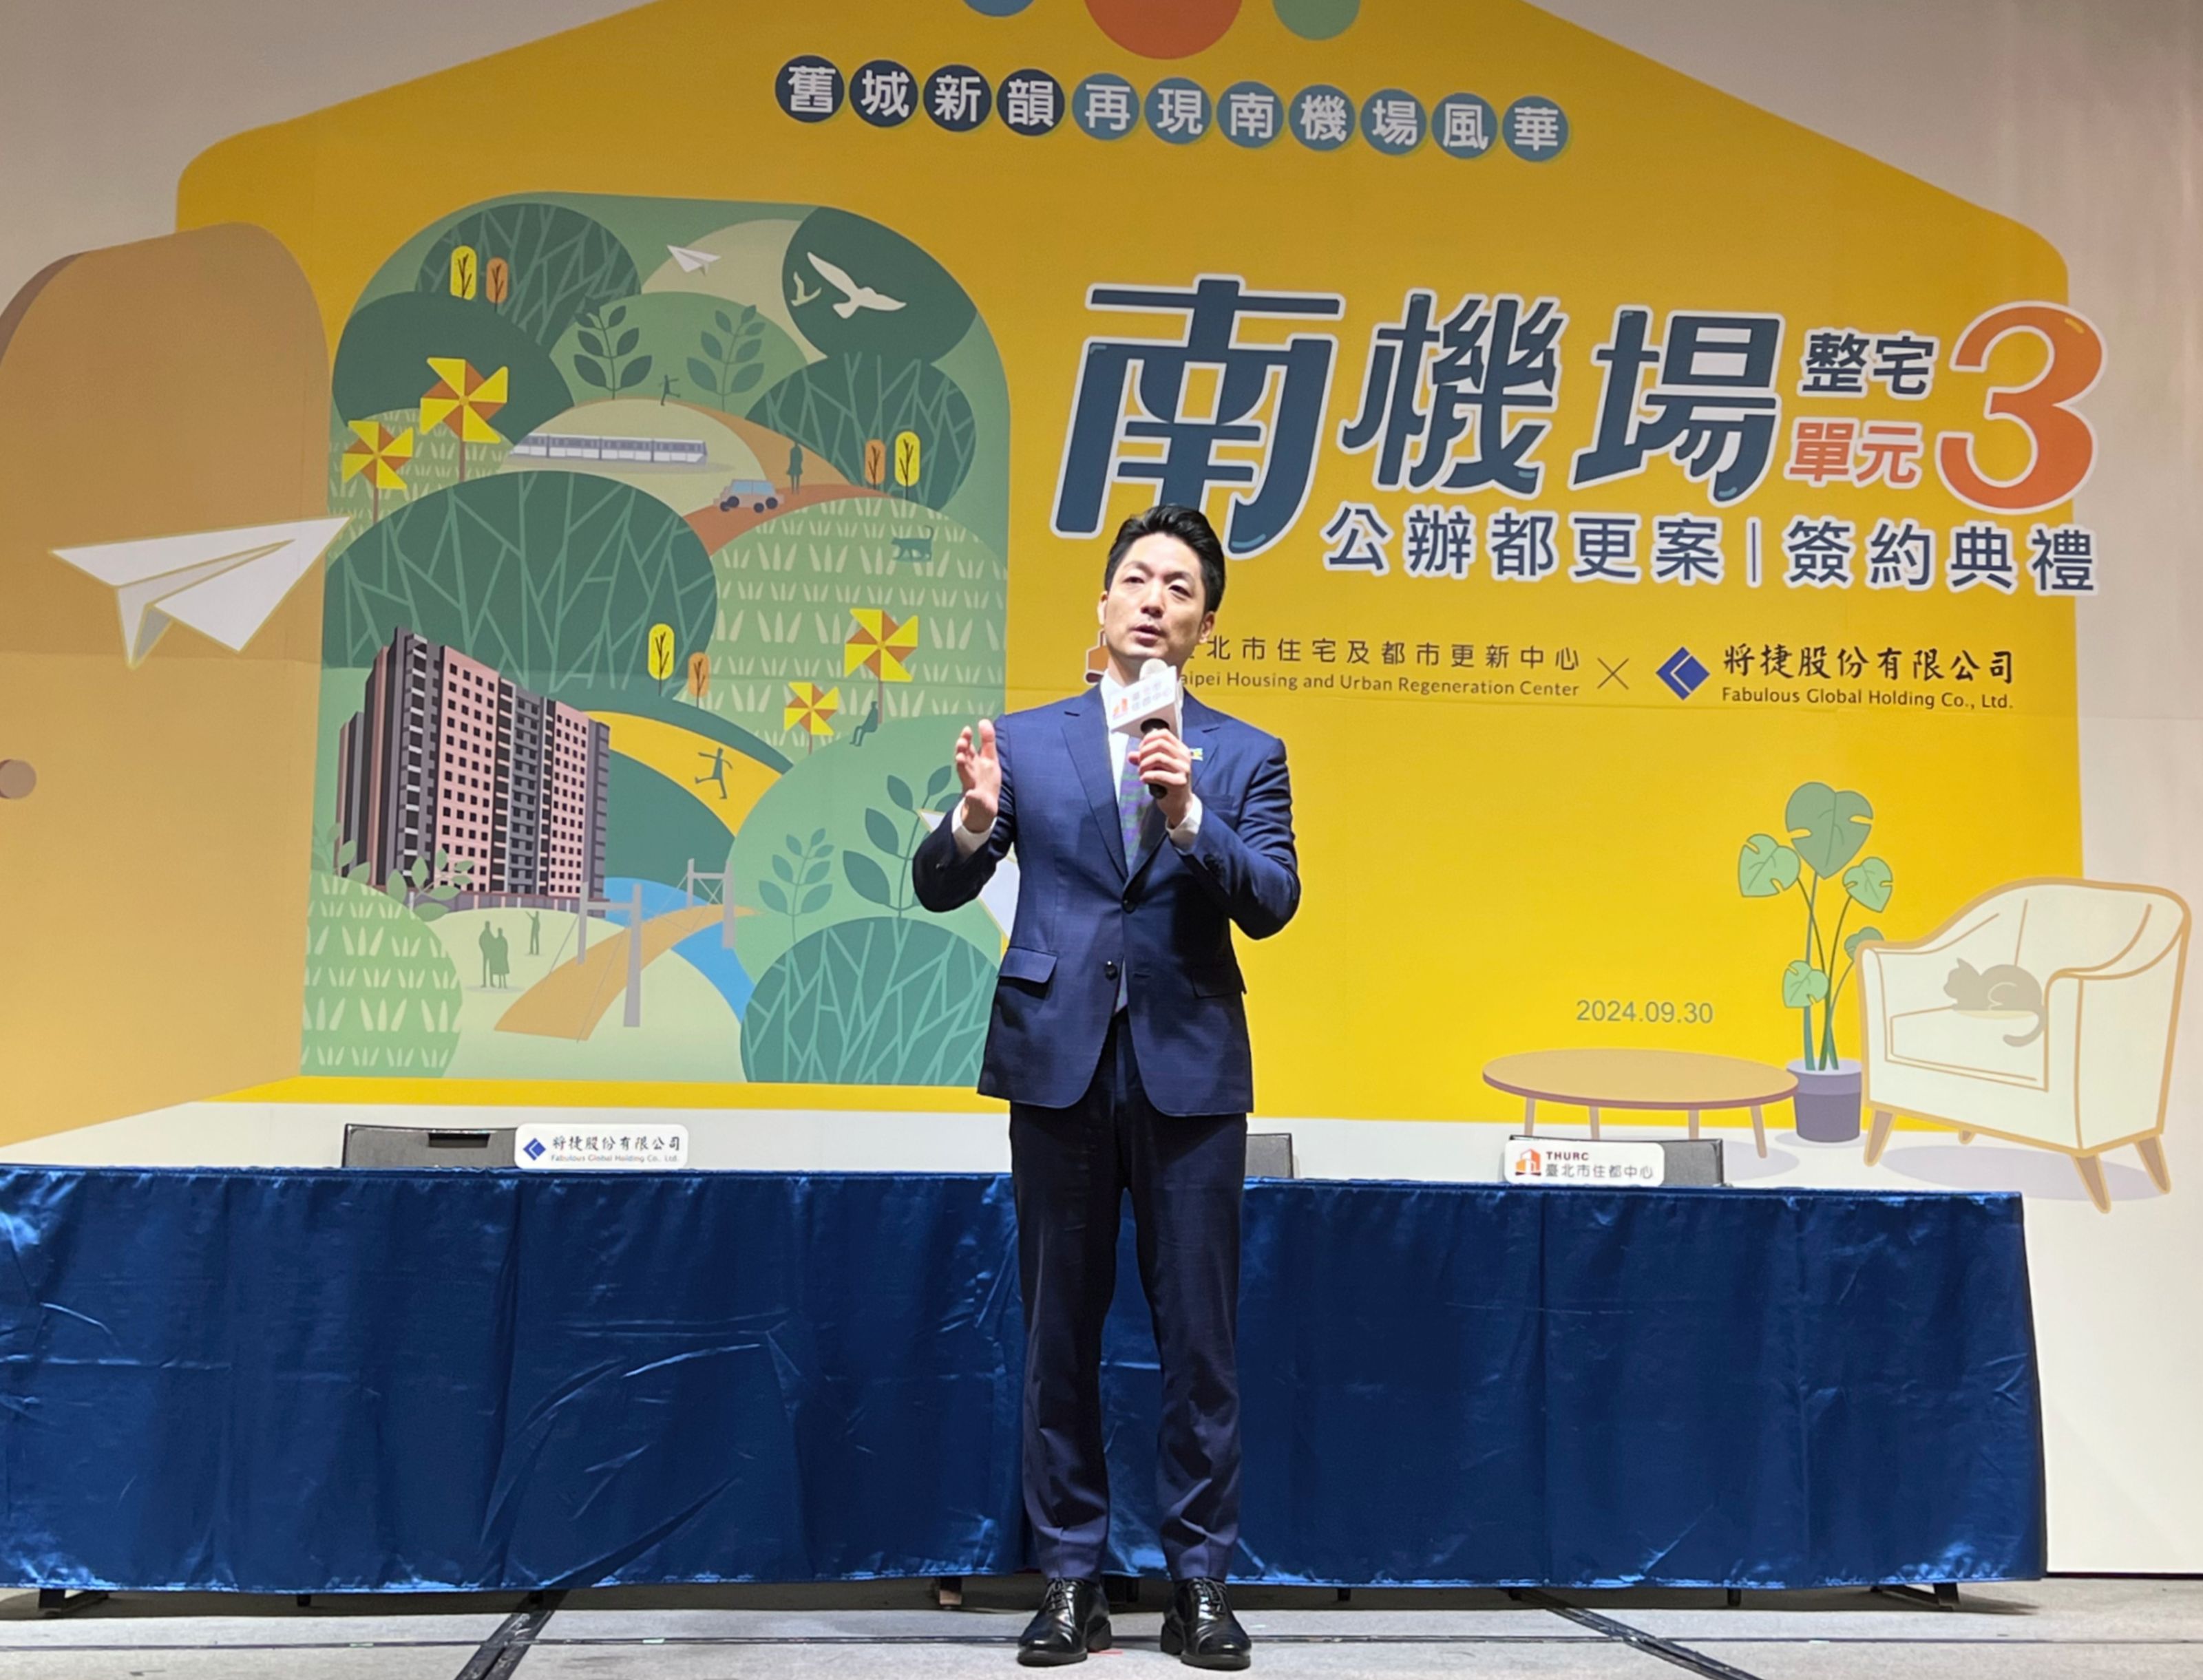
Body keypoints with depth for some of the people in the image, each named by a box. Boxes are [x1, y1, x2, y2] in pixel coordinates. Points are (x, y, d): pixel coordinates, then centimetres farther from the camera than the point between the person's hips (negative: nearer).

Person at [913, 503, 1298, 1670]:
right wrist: (975, 819, -20)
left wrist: (1189, 817, -22)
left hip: (1191, 1069, 0)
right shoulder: (1027, 739, 8)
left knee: (1199, 1340, 4)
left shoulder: (1244, 756, 7)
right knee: (1058, 1335, 7)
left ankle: (1200, 1583, 16)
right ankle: (1069, 1581, 18)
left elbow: (1272, 902, -6)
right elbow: (940, 889, 2)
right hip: (1057, 1060, 1)